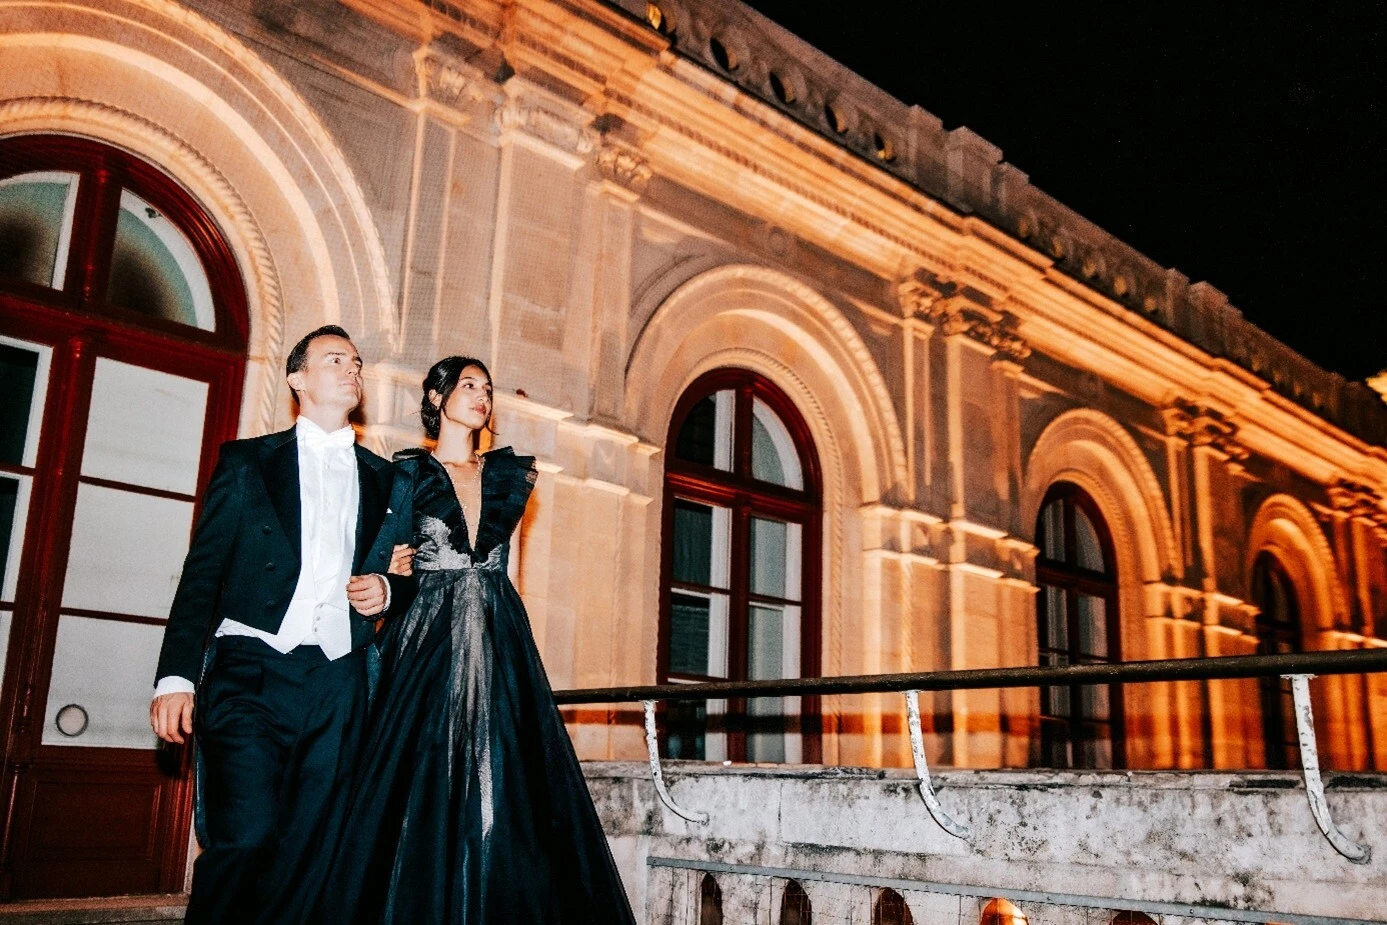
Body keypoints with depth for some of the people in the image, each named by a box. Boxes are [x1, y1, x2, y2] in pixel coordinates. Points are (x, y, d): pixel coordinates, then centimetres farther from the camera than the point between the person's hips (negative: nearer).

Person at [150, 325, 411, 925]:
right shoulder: (248, 460, 11)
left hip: (339, 682, 3)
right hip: (252, 670, -3)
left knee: (307, 851, 2)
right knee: (246, 835, -18)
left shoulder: (381, 477, 18)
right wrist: (177, 676, -6)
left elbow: (404, 571, 25)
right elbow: (202, 572, 4)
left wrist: (387, 588, 1)